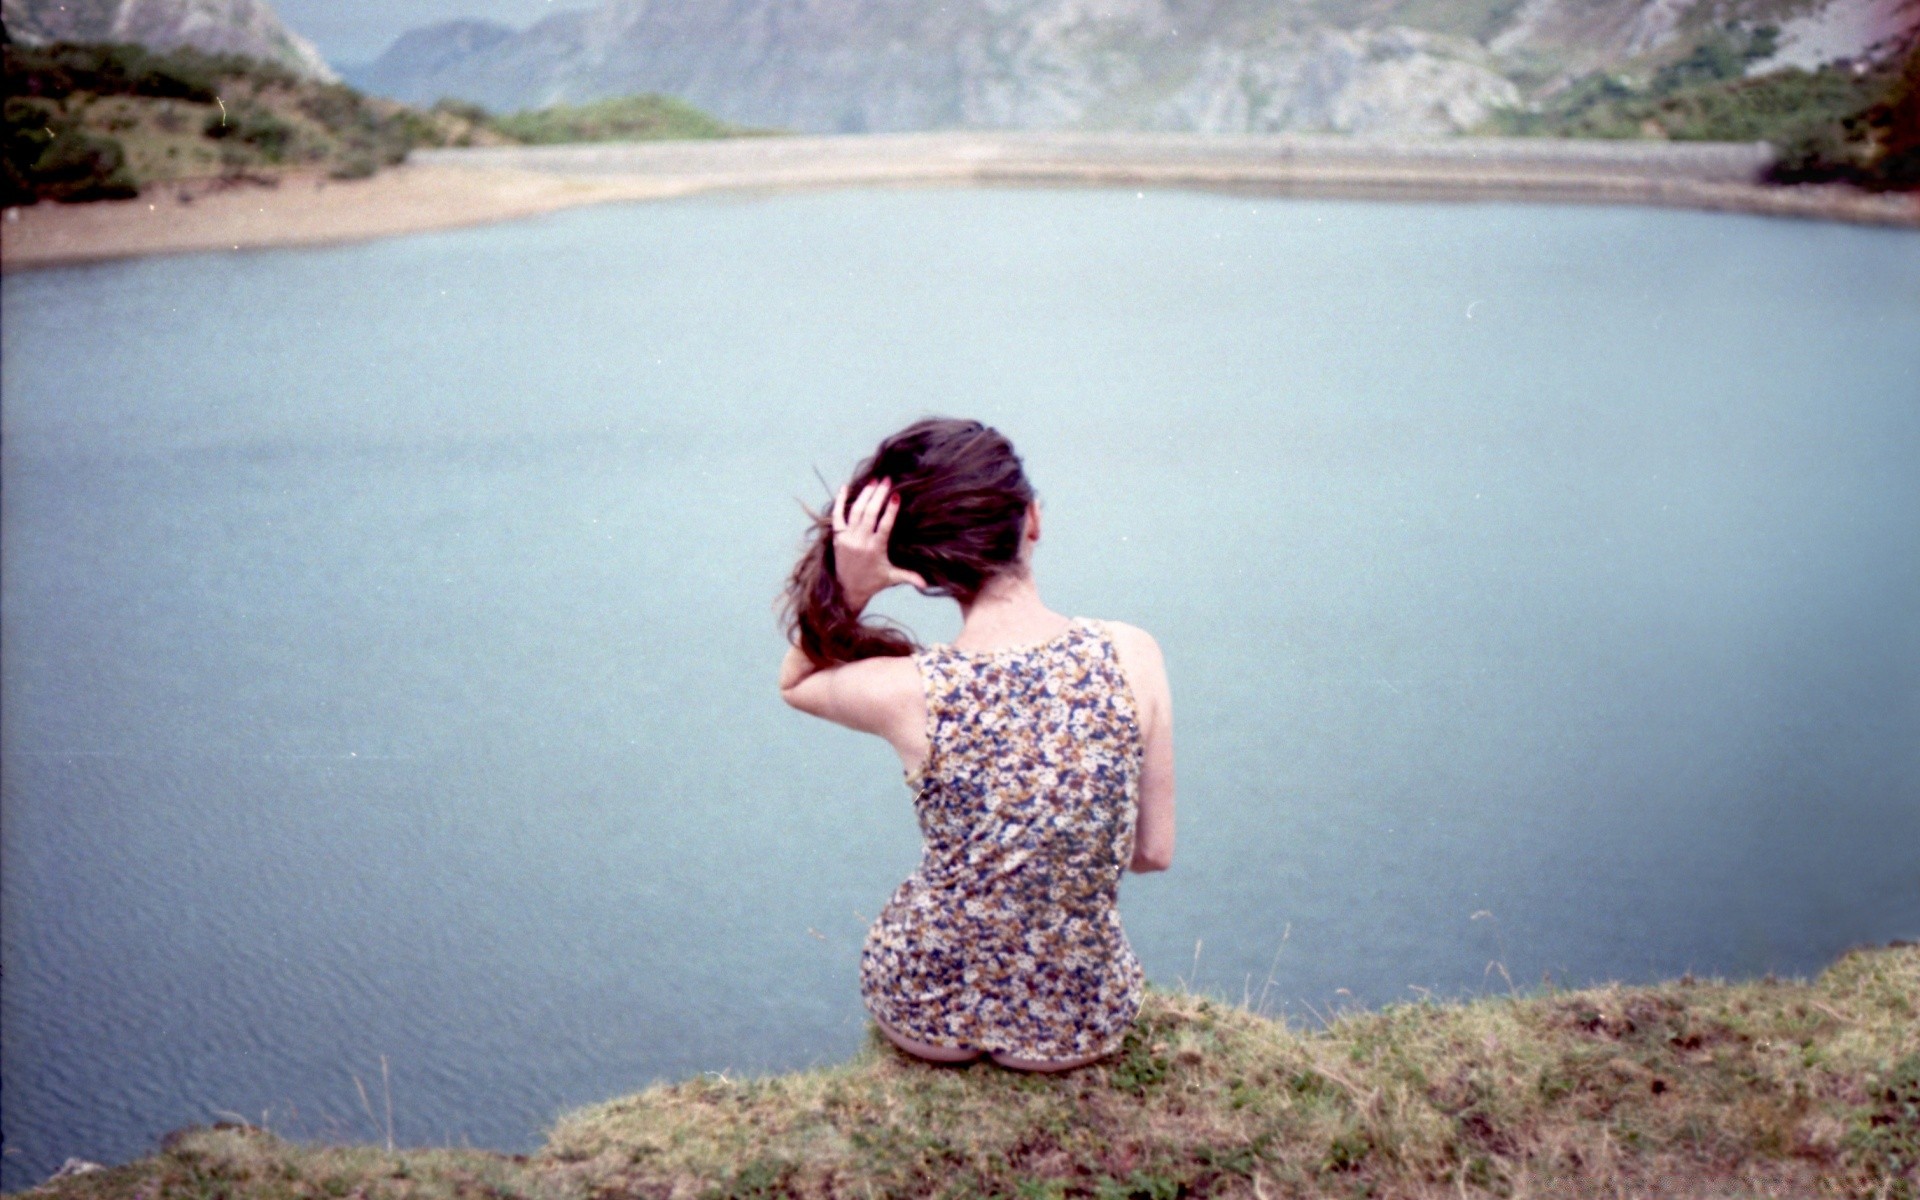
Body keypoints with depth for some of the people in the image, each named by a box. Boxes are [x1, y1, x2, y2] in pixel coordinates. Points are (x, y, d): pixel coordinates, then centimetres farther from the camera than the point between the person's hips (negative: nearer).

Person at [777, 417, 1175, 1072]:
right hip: (1084, 1025, 1)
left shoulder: (911, 693, -23)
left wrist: (846, 591, -17)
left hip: (928, 1017, -1)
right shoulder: (1133, 657, -18)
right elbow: (1154, 851, -7)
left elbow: (796, 681, 1)